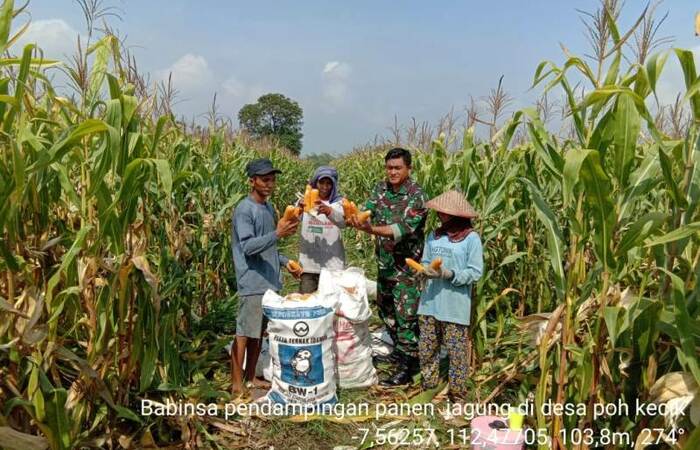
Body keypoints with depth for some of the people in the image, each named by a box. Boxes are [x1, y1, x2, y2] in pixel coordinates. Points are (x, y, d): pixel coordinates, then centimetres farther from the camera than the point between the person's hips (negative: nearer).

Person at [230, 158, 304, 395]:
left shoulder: (269, 208, 14)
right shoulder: (244, 210, -12)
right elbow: (248, 246, -21)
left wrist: (285, 262, 14)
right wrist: (278, 233, -30)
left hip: (270, 282, 8)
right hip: (252, 283, -8)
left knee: (259, 332, 14)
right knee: (244, 333, -2)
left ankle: (250, 378, 24)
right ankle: (236, 382, 7)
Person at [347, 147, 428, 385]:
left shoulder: (416, 195, -17)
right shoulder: (381, 188, 3)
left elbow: (403, 228, -28)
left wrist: (370, 229, -42)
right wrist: (354, 219, -30)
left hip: (406, 265, -7)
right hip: (384, 263, 7)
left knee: (405, 315, -3)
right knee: (385, 309, 19)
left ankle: (407, 365, 8)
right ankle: (399, 351, 37)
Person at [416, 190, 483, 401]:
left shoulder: (471, 238, -7)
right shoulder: (433, 236, 9)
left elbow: (475, 272, -10)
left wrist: (448, 274, -20)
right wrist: (425, 270, -8)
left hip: (456, 307, -5)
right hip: (430, 303, 6)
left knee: (456, 351, 3)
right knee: (427, 348, 13)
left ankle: (458, 395, 17)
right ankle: (428, 389, 29)